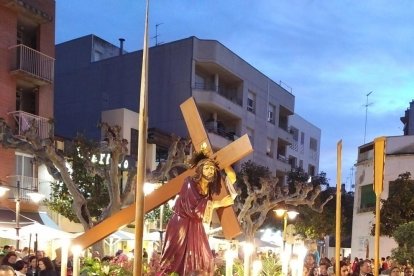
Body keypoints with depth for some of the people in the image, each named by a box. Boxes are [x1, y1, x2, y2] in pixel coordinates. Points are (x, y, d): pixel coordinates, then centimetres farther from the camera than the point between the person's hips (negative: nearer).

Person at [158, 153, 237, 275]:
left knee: (203, 262, 4)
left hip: (196, 226, 6)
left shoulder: (211, 187, 3)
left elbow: (232, 177, 12)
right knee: (174, 261, -7)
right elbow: (194, 207, -25)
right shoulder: (190, 183, -14)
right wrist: (219, 203, -21)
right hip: (181, 225, -6)